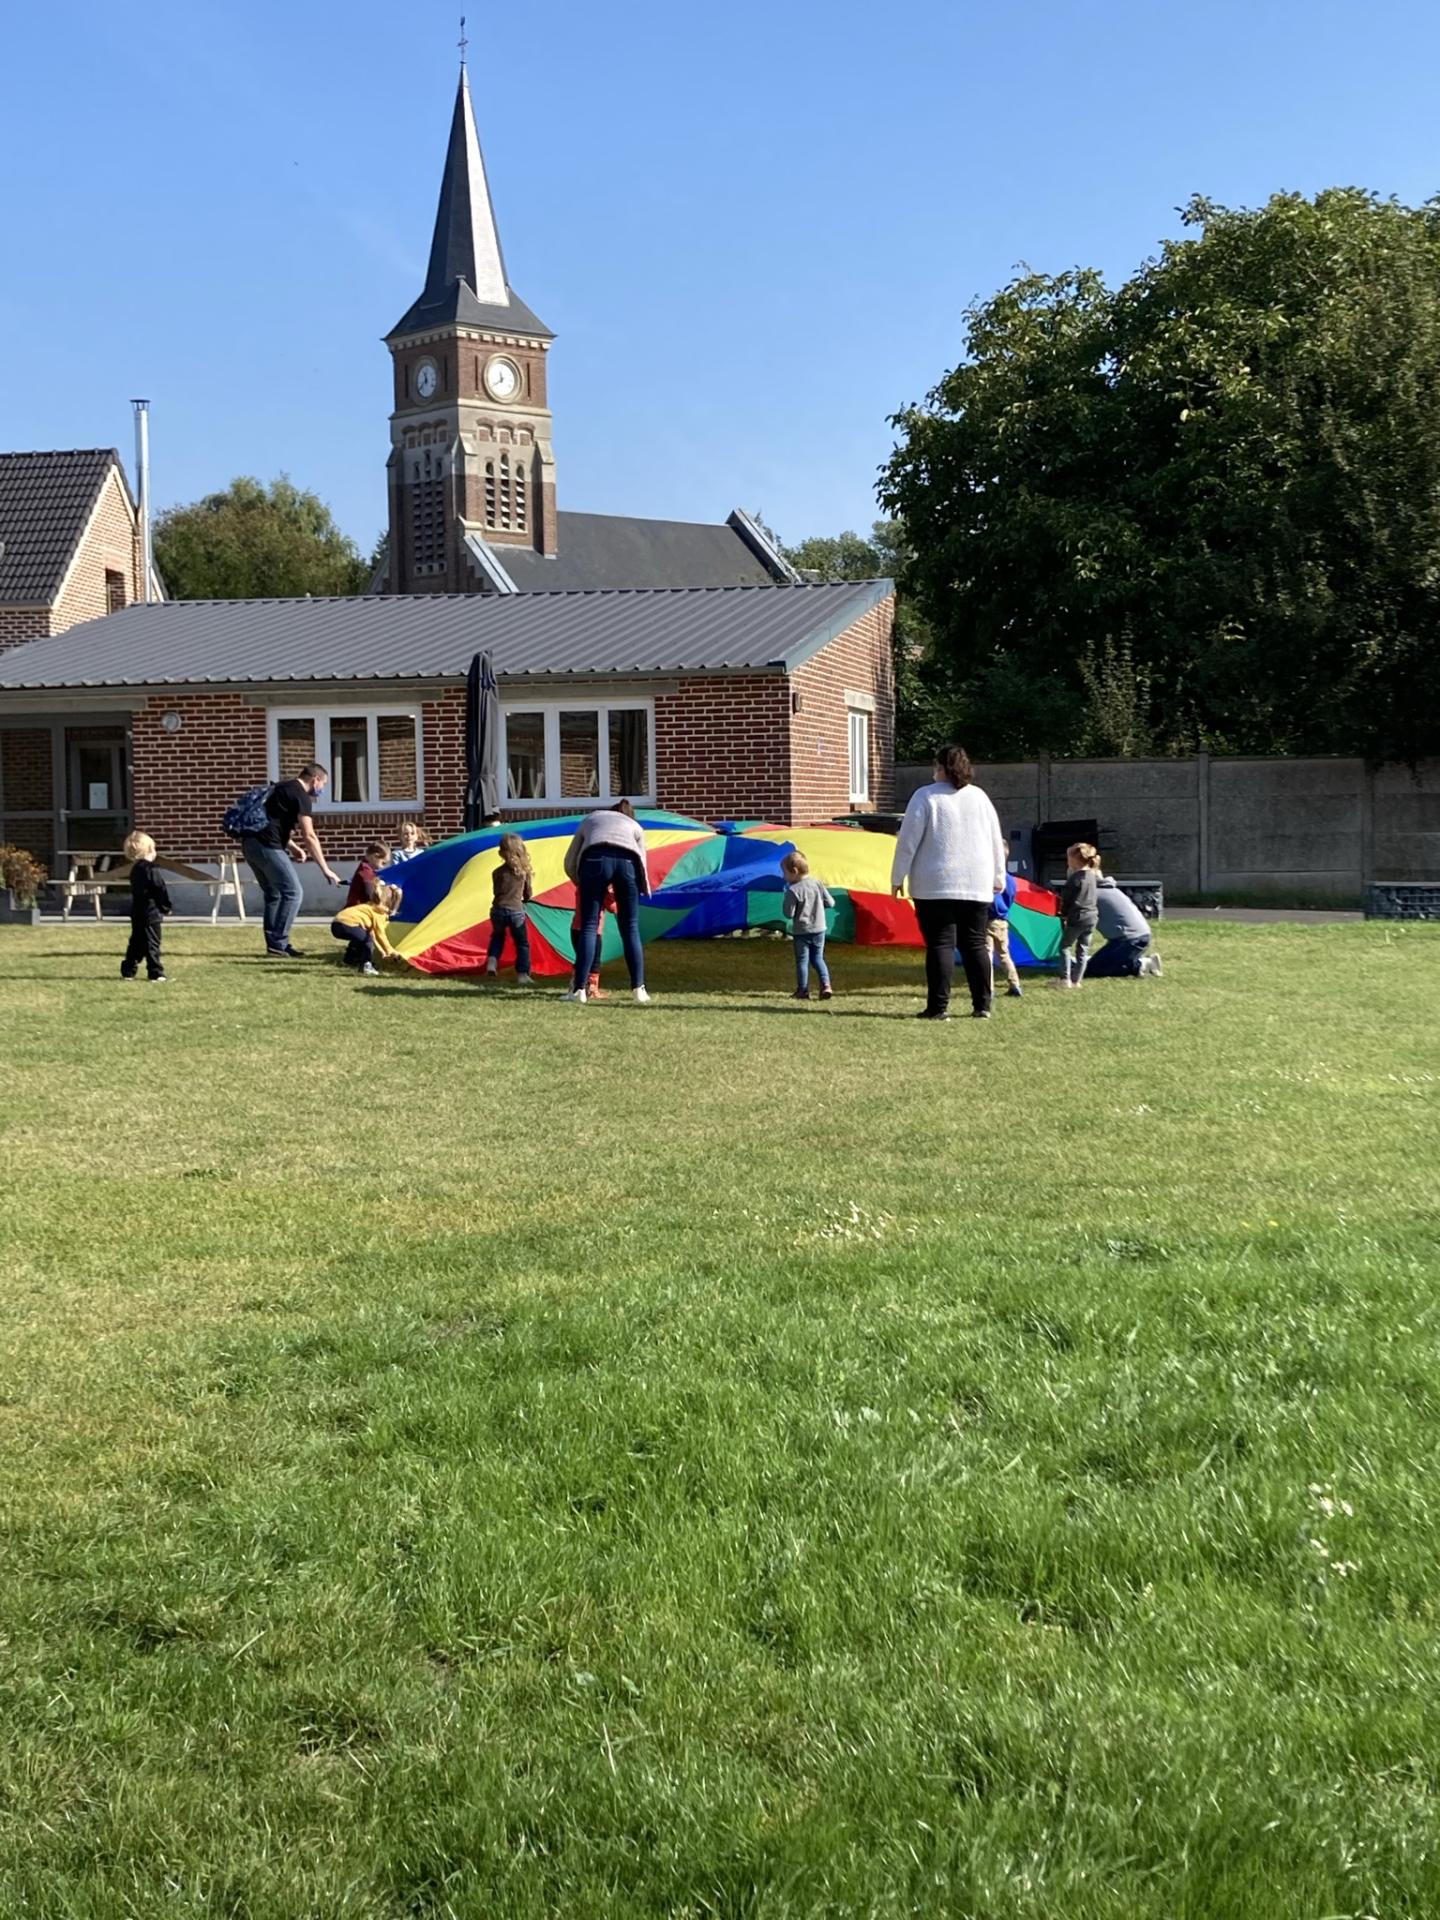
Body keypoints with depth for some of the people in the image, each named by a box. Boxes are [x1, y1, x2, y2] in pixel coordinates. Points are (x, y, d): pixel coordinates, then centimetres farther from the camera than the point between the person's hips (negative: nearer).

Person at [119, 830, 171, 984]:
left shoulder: (135, 870, 11)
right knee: (152, 944, -4)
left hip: (137, 913, 8)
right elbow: (161, 890, -16)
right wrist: (165, 907, -2)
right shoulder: (151, 870, -14)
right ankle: (156, 974, -3)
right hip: (151, 913, -8)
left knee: (136, 942, 15)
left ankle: (128, 971, 17)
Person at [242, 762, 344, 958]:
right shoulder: (301, 796, -6)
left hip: (251, 842, 10)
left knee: (274, 894, 17)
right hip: (267, 845, -10)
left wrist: (292, 847, 20)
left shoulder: (282, 788, 23)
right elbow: (309, 836, -12)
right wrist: (326, 869, -10)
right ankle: (277, 946, -8)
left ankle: (274, 944, 16)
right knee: (292, 892, -5)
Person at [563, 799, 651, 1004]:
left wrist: (583, 885, 47)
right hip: (628, 862, 1)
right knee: (631, 928, 8)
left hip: (595, 859, -1)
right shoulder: (635, 826, 36)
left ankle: (580, 989, -8)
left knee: (588, 926, 0)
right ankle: (638, 989, 2)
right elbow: (641, 864, 26)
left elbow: (570, 864, 32)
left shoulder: (590, 818, 37)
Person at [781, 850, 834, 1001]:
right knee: (818, 958, 16)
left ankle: (803, 990, 9)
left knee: (802, 960, 7)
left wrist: (785, 902, 0)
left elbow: (788, 914, -16)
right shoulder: (817, 884, -1)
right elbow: (830, 903, 3)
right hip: (819, 929, 5)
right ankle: (826, 985, 3)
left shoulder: (793, 891, -17)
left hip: (801, 931, -5)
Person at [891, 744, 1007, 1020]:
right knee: (976, 944, 8)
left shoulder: (926, 797, -4)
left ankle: (938, 1006, -7)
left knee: (940, 944, -4)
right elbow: (996, 841, 14)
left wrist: (898, 877, 3)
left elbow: (908, 840, -5)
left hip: (936, 885, -4)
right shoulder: (979, 796, 9)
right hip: (977, 884, 4)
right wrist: (998, 878, 23)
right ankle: (982, 1005, 8)